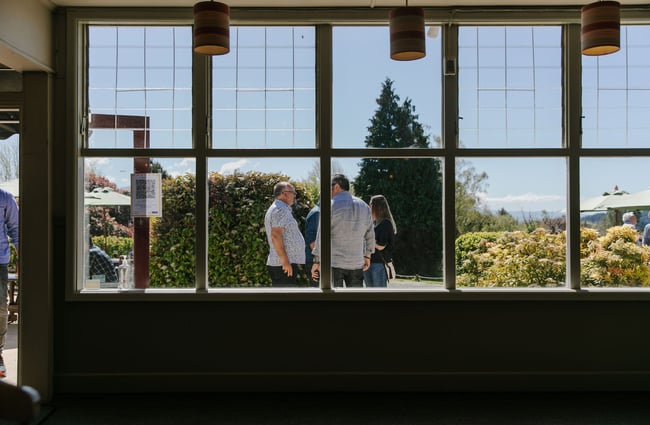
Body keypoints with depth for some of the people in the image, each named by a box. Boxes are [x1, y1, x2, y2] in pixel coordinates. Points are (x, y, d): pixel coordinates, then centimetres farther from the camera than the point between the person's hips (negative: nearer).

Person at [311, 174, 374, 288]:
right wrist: (367, 256, 25)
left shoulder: (331, 206, -8)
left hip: (333, 262, -5)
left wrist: (317, 261, -6)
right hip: (356, 263, 5)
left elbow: (322, 236, -11)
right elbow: (370, 235, 15)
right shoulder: (364, 206, 10)